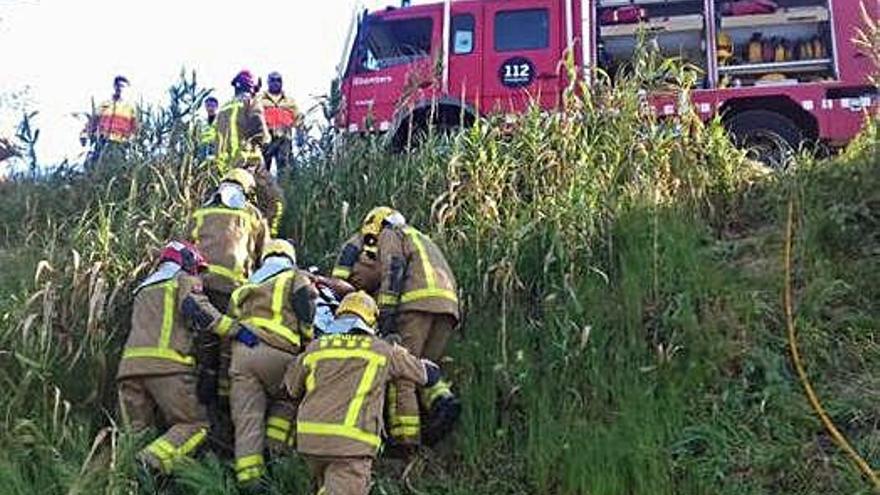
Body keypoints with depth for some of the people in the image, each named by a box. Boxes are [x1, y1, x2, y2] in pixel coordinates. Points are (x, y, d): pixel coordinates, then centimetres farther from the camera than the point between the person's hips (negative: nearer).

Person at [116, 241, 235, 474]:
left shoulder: (143, 288, 33)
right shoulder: (185, 280, 11)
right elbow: (197, 310, -8)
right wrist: (236, 329, -10)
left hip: (130, 364, 6)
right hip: (166, 363, -6)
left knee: (137, 432, 9)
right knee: (195, 426, -2)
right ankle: (153, 460, -25)